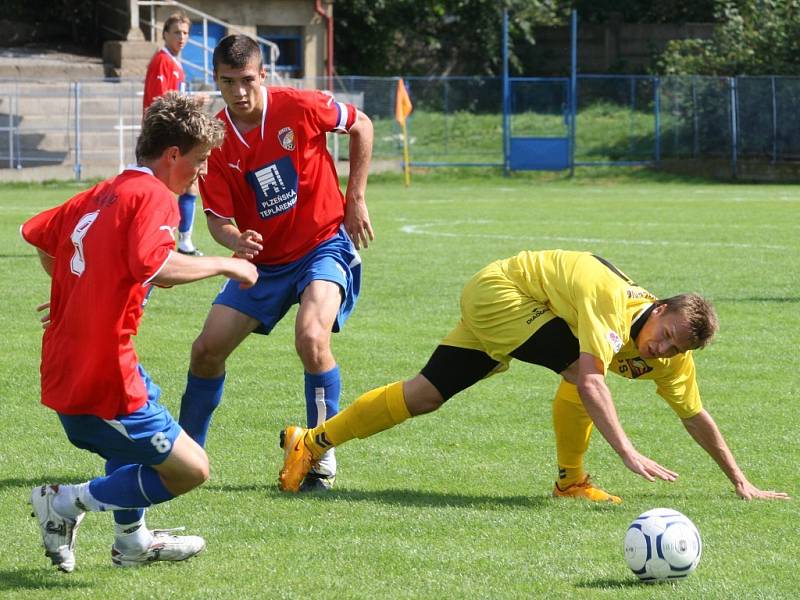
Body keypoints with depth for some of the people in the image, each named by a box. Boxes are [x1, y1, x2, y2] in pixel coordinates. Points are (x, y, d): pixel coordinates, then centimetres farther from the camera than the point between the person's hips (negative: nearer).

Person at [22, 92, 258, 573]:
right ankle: (68, 503, 1)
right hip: (102, 383, -10)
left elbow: (36, 233, 25)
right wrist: (224, 265, -15)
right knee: (191, 470, -2)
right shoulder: (154, 197, -11)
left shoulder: (102, 195, 13)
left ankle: (133, 542, 42)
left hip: (65, 367, 10)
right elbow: (154, 265, -28)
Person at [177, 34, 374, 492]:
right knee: (207, 350, 0)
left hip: (324, 245, -4)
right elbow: (218, 217, -7)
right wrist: (235, 240, -32)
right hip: (264, 259, 4)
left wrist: (355, 200, -1)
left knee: (311, 339, -29)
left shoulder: (299, 107, -16)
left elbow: (361, 125, 1)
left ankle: (323, 458, -13)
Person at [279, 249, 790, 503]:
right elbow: (590, 380, -46)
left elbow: (696, 417, -1)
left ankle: (312, 442, 19)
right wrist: (628, 452, -53)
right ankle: (571, 481, -11)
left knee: (427, 393, 10)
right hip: (498, 291, -8)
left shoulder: (672, 354, -9)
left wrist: (740, 481, -1)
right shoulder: (614, 302, -33)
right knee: (578, 366, -26)